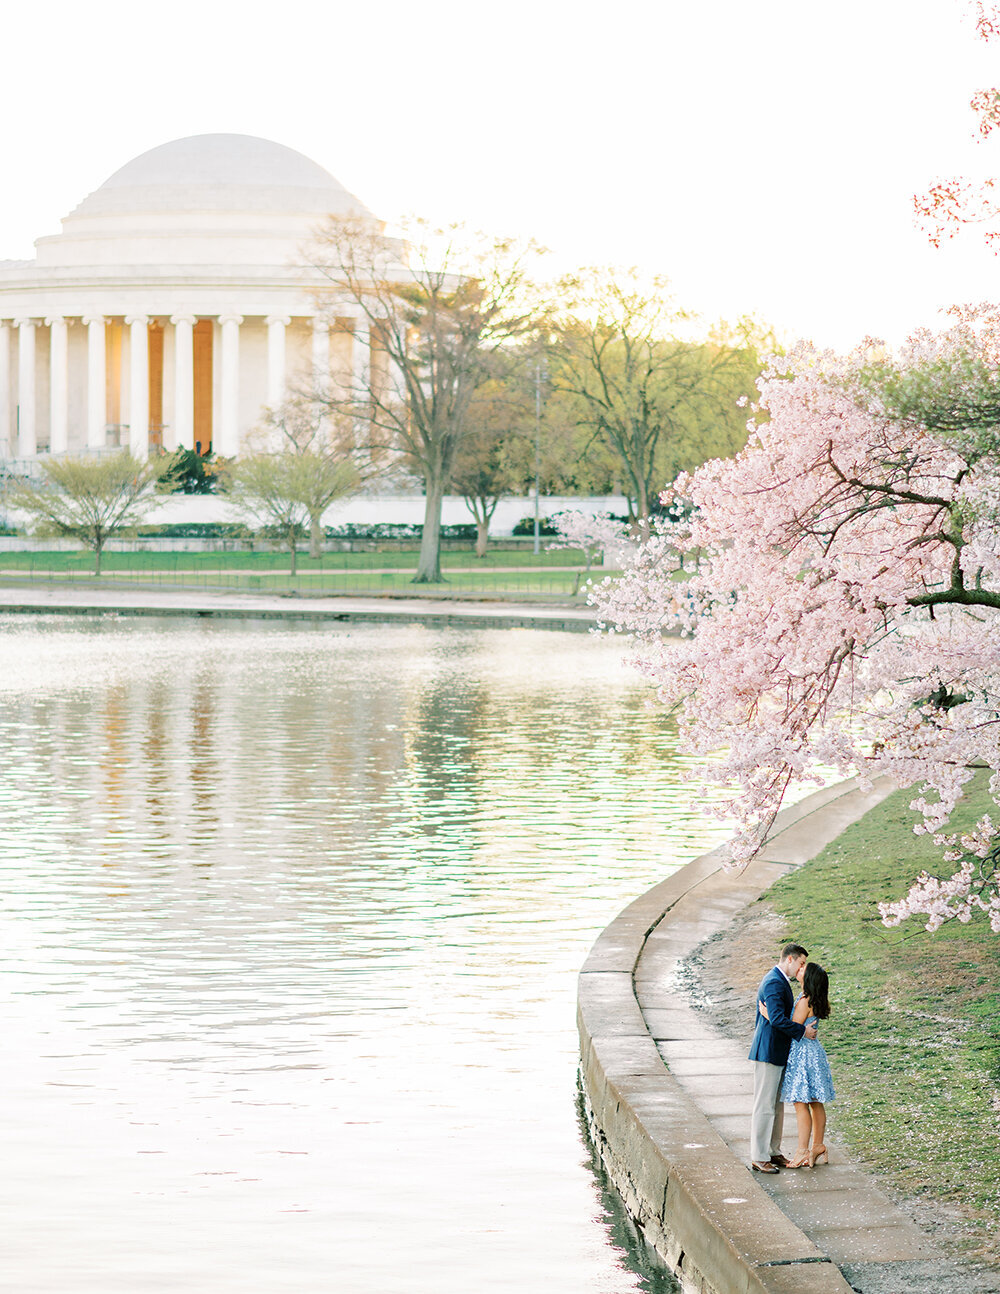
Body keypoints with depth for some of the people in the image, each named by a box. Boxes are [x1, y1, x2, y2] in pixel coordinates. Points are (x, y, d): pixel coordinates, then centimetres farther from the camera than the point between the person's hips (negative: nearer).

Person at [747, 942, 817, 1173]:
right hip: (768, 1052, -11)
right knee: (765, 1106, -6)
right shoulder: (774, 983, -19)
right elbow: (777, 1019, -27)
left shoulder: (779, 981, 15)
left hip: (778, 1053, 11)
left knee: (777, 1105, 15)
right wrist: (802, 1031, -19)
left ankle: (773, 1152, 23)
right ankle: (758, 1158, -2)